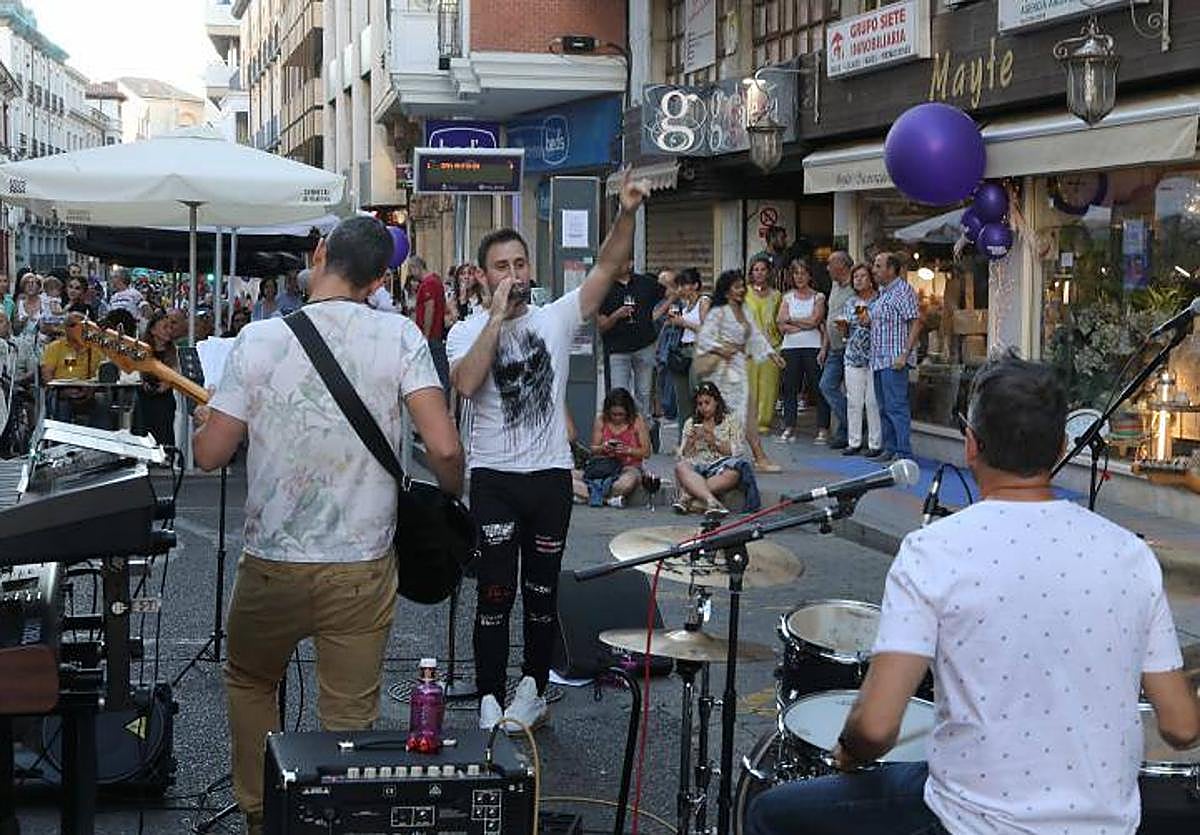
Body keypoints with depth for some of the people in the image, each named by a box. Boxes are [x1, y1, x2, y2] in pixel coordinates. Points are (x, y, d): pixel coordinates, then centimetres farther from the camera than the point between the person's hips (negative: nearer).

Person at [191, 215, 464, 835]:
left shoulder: (260, 338, -8)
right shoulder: (399, 336, -8)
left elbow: (210, 455, -4)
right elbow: (445, 450, -16)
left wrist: (204, 422, 16)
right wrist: (452, 494, 4)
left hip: (272, 565, 1)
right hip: (362, 569, 0)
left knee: (249, 682, 27)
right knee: (349, 719, 13)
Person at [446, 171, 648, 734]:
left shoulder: (555, 318, 3)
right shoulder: (467, 332, -1)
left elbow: (608, 267, -8)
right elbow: (466, 384, -21)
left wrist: (627, 214, -24)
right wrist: (498, 317, -19)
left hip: (551, 475, 2)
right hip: (493, 479, -2)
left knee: (543, 591, 11)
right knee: (495, 594, 1)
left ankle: (533, 688, 26)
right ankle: (490, 699, 10)